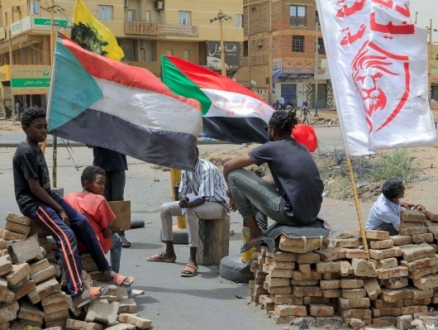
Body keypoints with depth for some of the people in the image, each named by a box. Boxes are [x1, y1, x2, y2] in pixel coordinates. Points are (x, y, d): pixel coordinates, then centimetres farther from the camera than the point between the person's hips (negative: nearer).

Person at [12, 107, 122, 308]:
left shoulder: (37, 150, 13)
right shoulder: (25, 152, -17)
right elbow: (34, 187, -20)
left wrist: (60, 205, 5)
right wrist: (59, 210, -18)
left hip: (46, 196, 10)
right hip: (32, 202, -10)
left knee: (82, 223, 1)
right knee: (66, 235, -24)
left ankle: (105, 271, 10)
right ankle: (77, 292, -31)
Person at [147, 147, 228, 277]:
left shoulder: (208, 169, -25)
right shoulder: (186, 169, 0)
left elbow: (203, 198, -29)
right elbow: (181, 192, 2)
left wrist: (189, 205, -46)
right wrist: (183, 199, -22)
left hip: (218, 204, -9)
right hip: (198, 202, 9)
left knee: (191, 212, -38)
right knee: (165, 208, 2)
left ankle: (193, 261, -38)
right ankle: (169, 253, 7)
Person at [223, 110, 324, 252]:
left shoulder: (271, 147, -4)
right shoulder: (301, 148, 17)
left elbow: (228, 166, 0)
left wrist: (232, 190, 19)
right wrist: (244, 192, 27)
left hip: (292, 214, -8)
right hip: (312, 214, 8)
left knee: (234, 175, 1)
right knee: (263, 185, 32)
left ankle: (255, 234, 7)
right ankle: (261, 234, 33)